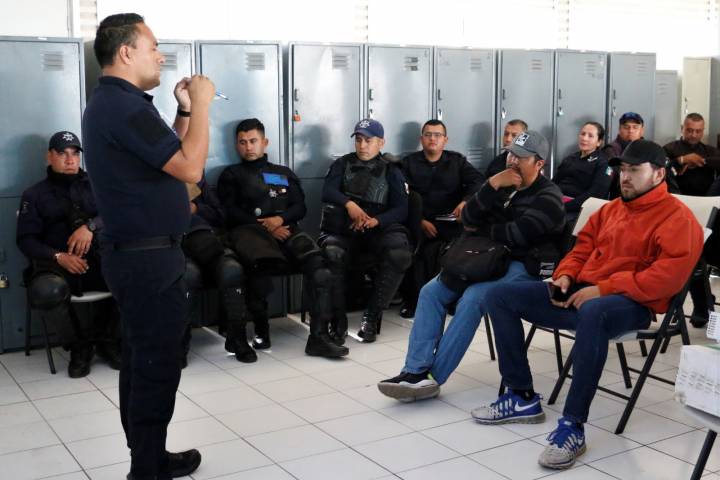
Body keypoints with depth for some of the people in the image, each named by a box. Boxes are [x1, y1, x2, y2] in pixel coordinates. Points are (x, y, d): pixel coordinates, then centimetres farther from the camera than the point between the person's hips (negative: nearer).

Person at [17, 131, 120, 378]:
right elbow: (26, 240, 5)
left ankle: (108, 339, -3)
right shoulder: (34, 195, 14)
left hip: (100, 260, 2)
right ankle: (79, 345, -8)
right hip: (57, 264, -1)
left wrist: (91, 226, -18)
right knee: (46, 291, -38)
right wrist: (58, 256, -15)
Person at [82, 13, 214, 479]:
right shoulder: (123, 106, -19)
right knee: (158, 364, -3)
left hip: (137, 253, 11)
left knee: (142, 360, 16)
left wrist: (185, 109, 11)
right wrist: (201, 103, -12)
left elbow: (170, 158, 19)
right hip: (150, 257, -11)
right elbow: (190, 168, -22)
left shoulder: (112, 102, 15)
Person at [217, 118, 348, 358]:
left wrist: (280, 219, -5)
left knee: (318, 265, -30)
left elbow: (300, 207, 18)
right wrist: (265, 226, -7)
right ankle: (261, 328, -17)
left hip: (285, 228, 3)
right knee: (261, 267, -40)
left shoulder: (284, 173, 30)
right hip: (250, 230, -2)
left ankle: (319, 336, -33)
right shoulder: (231, 175, 21)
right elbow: (230, 212, 6)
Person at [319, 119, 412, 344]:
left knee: (400, 255, -34)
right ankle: (338, 321, -23)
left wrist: (375, 221, -15)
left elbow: (401, 209, 6)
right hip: (343, 228, 0)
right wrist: (349, 204, -19)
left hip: (379, 228, 0)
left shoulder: (391, 171, 18)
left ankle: (372, 317, -22)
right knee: (332, 255, -36)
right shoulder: (342, 164, 21)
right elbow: (327, 191, 2)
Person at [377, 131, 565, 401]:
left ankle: (432, 377, -26)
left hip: (524, 266, -7)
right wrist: (492, 185, -8)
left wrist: (480, 230, -2)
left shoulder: (548, 197, -3)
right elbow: (468, 220, 5)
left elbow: (517, 234, -18)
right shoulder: (502, 186, 18)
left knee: (471, 299, -32)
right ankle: (415, 371, -19)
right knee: (430, 292, -13)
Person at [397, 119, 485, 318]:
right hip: (419, 222, 0)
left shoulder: (457, 161, 19)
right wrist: (420, 220, -13)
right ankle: (411, 298, -14)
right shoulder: (409, 162, 15)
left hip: (450, 222, 0)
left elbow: (478, 181, 3)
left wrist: (466, 201, -18)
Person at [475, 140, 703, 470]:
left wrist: (604, 289, -21)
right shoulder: (611, 209, 19)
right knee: (500, 296, -2)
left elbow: (669, 275, -18)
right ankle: (523, 398, -1)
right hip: (582, 291, 8)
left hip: (632, 303, -8)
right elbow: (583, 246, 26)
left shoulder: (677, 218, -6)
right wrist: (565, 276, 3)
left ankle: (572, 426, -36)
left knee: (592, 314, -45)